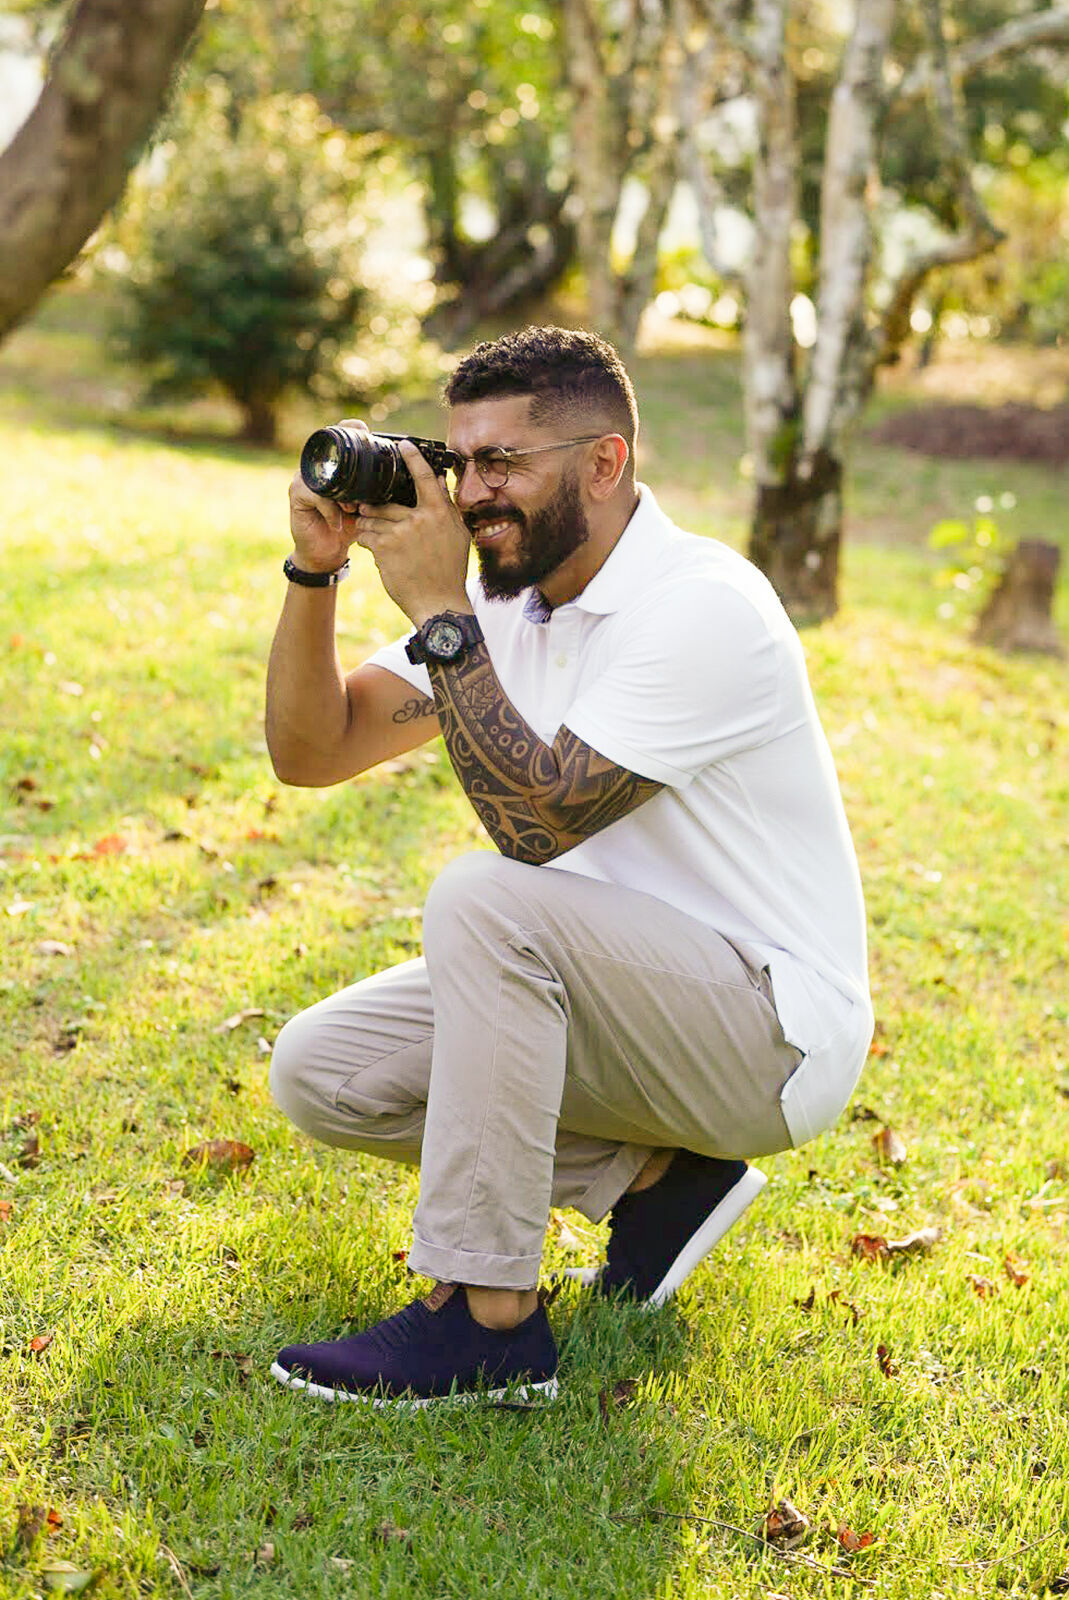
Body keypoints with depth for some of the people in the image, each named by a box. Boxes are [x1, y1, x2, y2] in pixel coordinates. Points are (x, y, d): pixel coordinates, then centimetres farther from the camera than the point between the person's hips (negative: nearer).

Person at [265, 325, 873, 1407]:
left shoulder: (703, 606, -21)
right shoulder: (510, 600, 3)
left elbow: (536, 821, -29)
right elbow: (310, 752, 2)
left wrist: (438, 611, -26)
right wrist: (316, 569, -12)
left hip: (772, 1029, -8)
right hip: (624, 993, 8)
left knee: (485, 899, -32)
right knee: (317, 1071, -3)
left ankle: (484, 1319, -24)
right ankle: (655, 1176, 6)